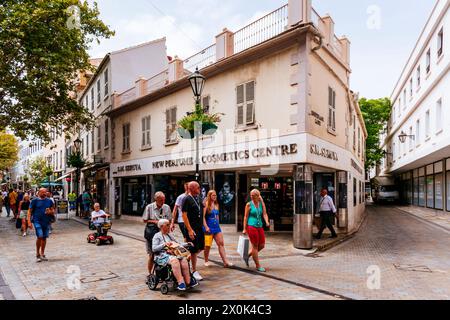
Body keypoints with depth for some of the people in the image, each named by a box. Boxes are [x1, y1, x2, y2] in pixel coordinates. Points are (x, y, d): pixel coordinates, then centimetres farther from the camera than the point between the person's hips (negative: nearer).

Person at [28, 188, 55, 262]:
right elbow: (30, 211, 1)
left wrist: (50, 212, -9)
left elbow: (53, 211, 14)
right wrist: (29, 221, -8)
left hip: (46, 221, 4)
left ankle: (42, 254, 22)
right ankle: (38, 254, 2)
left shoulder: (49, 201, 9)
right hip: (37, 221, -3)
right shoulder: (35, 201, 1)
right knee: (40, 237, -14)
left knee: (44, 238, 9)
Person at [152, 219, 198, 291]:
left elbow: (177, 244, 29)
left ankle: (188, 281, -25)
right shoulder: (157, 236, 7)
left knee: (184, 260, -26)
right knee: (174, 260, -37)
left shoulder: (170, 235, 25)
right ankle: (180, 282, -39)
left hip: (172, 254, 6)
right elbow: (154, 249, -4)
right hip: (162, 255, -5)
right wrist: (164, 244, -14)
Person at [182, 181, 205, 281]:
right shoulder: (187, 199, -13)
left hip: (200, 227, 7)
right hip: (192, 228, -7)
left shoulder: (199, 198, 10)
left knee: (201, 248, 12)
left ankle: (189, 258, 34)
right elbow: (184, 215, -16)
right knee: (194, 250, 1)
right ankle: (194, 271, 14)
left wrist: (202, 225, 14)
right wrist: (190, 230, -20)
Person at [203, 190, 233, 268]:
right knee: (207, 245, 6)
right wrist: (206, 227, -20)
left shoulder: (216, 205, 12)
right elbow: (203, 216, -15)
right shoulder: (206, 204, -9)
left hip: (216, 227, 6)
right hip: (209, 227, -6)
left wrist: (217, 223, 15)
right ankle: (206, 261, 23)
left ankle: (225, 262, -2)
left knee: (221, 243, -1)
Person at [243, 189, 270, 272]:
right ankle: (258, 266, 10)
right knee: (255, 246, 0)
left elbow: (264, 214, 0)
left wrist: (267, 222, -20)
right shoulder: (249, 204, -4)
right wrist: (244, 229, -5)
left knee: (262, 245, 9)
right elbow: (246, 217, -3)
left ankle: (247, 256, 28)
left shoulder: (261, 203, 6)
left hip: (260, 227, 5)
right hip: (251, 226, -5)